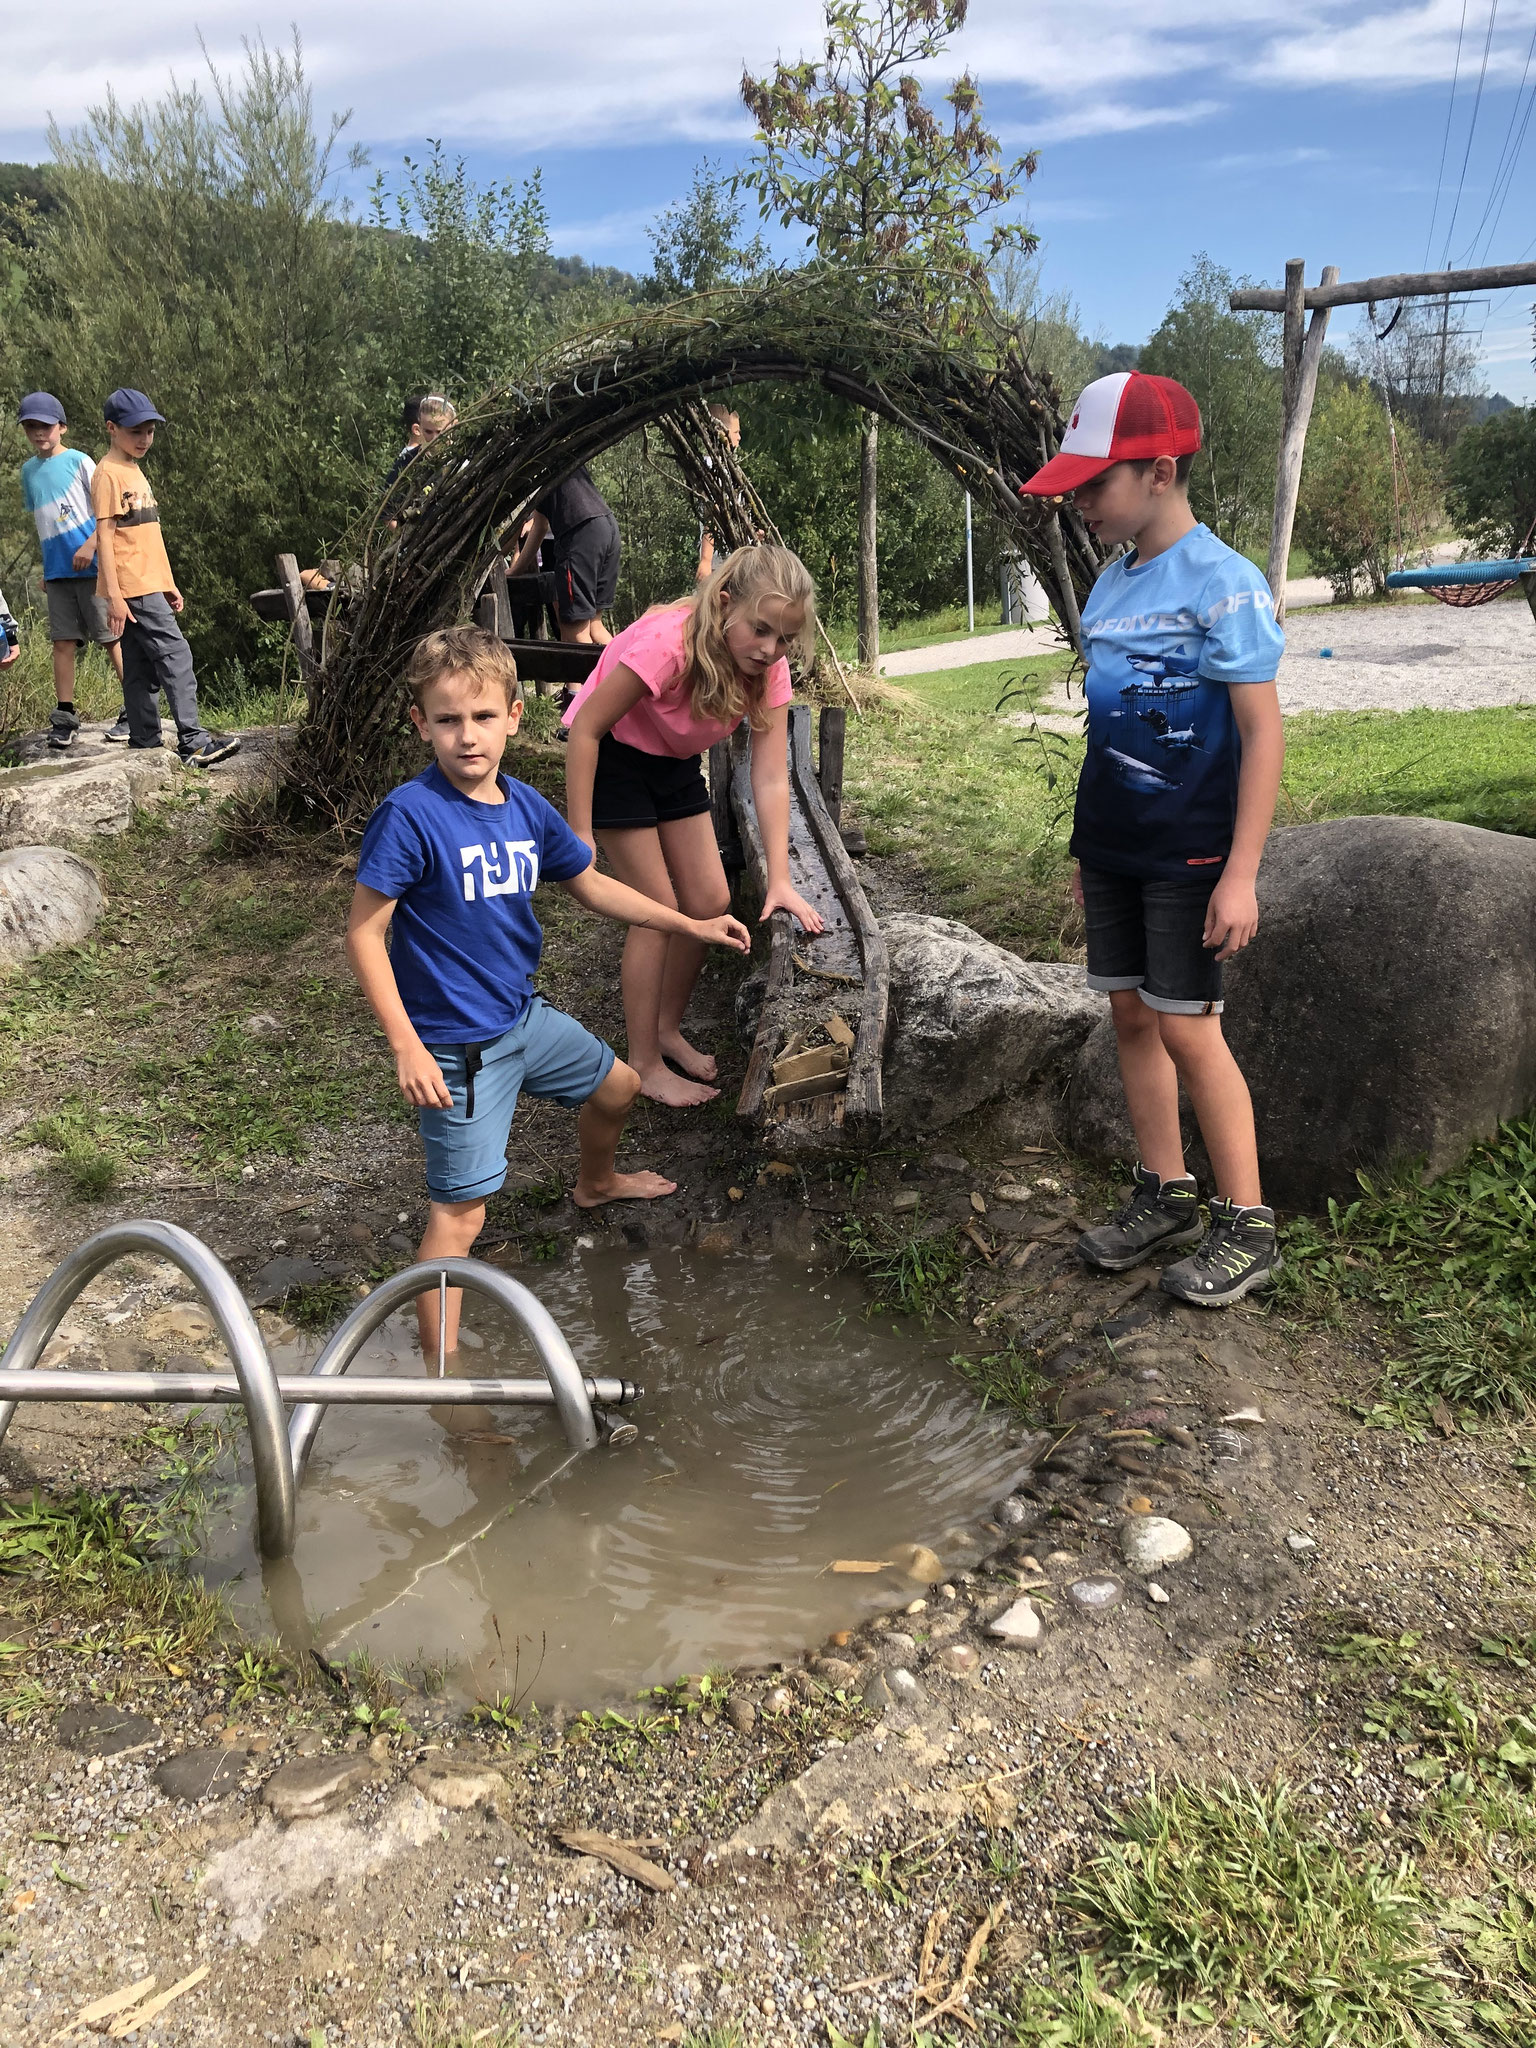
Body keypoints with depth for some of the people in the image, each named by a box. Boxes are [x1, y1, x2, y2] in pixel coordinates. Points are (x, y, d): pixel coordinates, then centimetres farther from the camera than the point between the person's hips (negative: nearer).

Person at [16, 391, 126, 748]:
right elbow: (39, 521, 20)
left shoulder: (79, 462, -3)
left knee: (112, 637, -2)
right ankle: (64, 718, 7)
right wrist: (46, 566, 17)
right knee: (63, 641, 4)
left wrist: (90, 545, -18)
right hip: (57, 570, 5)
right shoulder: (28, 470, 14)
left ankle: (135, 709, 5)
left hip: (92, 566, -5)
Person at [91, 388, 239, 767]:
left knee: (142, 669, 9)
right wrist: (114, 595, -18)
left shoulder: (134, 471, 19)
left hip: (149, 584, 9)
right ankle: (193, 741, -17)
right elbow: (104, 536, -13)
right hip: (133, 588, -9)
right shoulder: (108, 473, -8)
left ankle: (145, 744, 12)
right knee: (175, 655, -14)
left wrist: (168, 585, 22)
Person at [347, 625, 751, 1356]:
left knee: (616, 1086, 27)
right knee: (462, 1209, -6)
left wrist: (690, 925, 14)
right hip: (457, 1045, -8)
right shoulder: (409, 815, -22)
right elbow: (364, 933, -19)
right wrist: (406, 1047, -23)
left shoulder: (526, 808, -1)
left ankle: (596, 1183, 60)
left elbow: (591, 886, 14)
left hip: (524, 1015, 8)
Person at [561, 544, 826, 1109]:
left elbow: (770, 778, -17)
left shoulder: (769, 668, -17)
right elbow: (585, 730, -27)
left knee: (710, 902, 4)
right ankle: (645, 1065, 6)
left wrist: (780, 880, -24)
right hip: (611, 758, -6)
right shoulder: (667, 643, -36)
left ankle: (667, 1029, 27)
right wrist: (580, 835, -25)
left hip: (675, 765, 6)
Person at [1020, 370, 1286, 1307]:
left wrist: (1240, 874, -20)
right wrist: (1091, 845, 16)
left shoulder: (1223, 582, -13)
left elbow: (1262, 732, -15)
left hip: (1188, 857, -7)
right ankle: (1166, 1194, 23)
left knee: (1187, 1028, -5)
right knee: (1131, 1016, 10)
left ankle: (1248, 1225, 9)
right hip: (1115, 850, 7)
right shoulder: (1112, 584, 8)